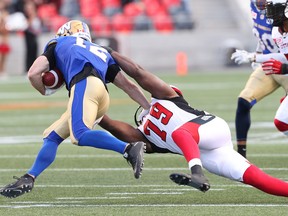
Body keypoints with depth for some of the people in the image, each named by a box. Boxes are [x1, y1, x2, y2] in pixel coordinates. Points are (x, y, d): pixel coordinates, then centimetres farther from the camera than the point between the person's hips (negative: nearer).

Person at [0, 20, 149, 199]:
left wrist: (46, 91, 36)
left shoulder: (59, 43, 29)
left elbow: (33, 74, 17)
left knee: (80, 136, -29)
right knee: (52, 136, 17)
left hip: (84, 83, -7)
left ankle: (129, 149, -40)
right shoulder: (101, 52, 39)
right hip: (103, 97, 7)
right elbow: (128, 85, 28)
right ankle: (28, 180, 16)